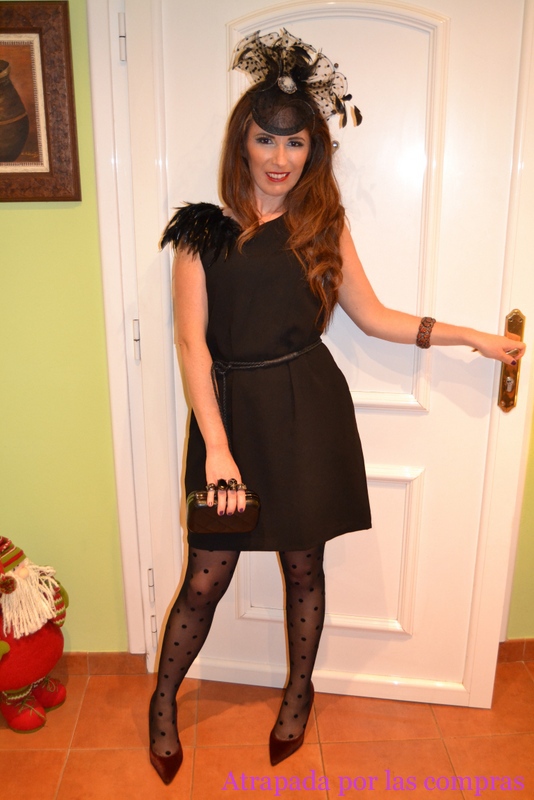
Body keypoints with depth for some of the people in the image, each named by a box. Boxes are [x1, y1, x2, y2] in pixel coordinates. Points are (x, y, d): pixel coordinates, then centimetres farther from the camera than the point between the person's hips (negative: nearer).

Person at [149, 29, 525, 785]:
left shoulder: (324, 225, 7)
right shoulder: (203, 231, 0)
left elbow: (372, 315, 12)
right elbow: (193, 341, -7)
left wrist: (471, 335, 10)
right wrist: (217, 445, -17)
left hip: (309, 412, 2)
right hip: (233, 411, -1)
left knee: (304, 563, 14)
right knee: (206, 578, 5)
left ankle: (299, 693, 41)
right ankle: (163, 702, 34)